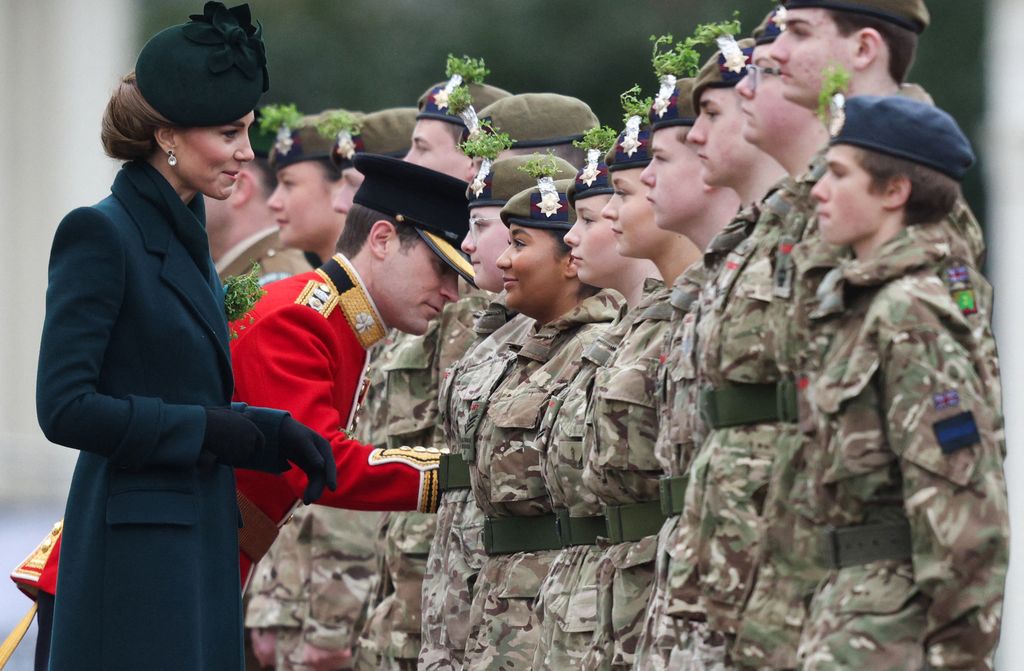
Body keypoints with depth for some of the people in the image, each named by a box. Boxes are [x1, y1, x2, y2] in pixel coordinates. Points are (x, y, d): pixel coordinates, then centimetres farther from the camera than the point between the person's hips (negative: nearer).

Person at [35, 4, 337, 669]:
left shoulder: (183, 236, 15)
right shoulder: (100, 234, -11)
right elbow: (65, 407, -17)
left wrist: (277, 431, 4)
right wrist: (205, 429, -13)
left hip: (201, 539, 9)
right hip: (136, 547, -9)